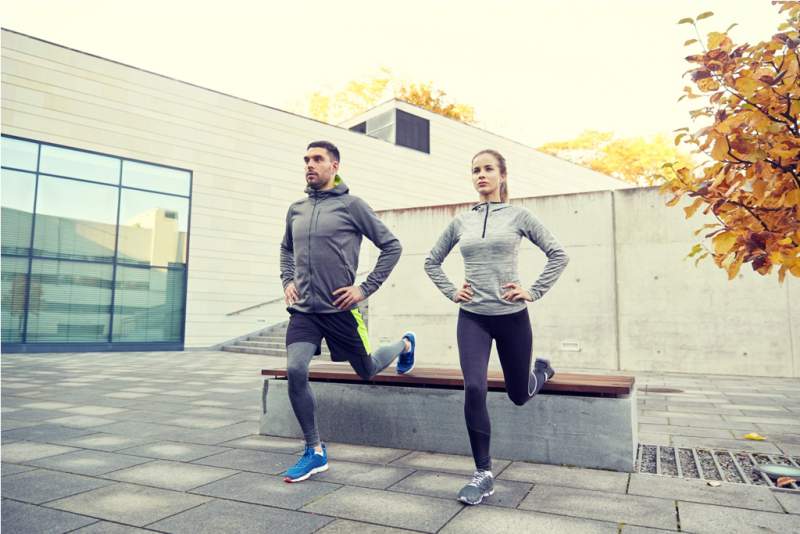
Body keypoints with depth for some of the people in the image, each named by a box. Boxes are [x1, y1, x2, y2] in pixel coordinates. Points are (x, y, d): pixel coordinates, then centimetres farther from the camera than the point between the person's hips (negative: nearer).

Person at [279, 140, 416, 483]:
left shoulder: (351, 205, -7)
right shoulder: (296, 210, 8)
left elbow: (391, 246, -4)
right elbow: (286, 249, 27)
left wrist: (365, 288, -8)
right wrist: (287, 281, 11)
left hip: (340, 309, -4)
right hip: (304, 310, 4)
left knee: (368, 371, 12)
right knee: (295, 371, -14)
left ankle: (404, 345, 47)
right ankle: (315, 452, 5)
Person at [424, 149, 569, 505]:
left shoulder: (518, 216, -2)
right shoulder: (460, 222, 5)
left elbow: (558, 255, -1)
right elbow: (431, 262, 16)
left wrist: (534, 292, -7)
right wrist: (451, 292, 4)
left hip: (511, 317, -1)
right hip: (472, 318, 1)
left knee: (519, 395, 13)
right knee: (474, 388, -16)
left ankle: (541, 369, 51)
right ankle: (483, 474, 0)